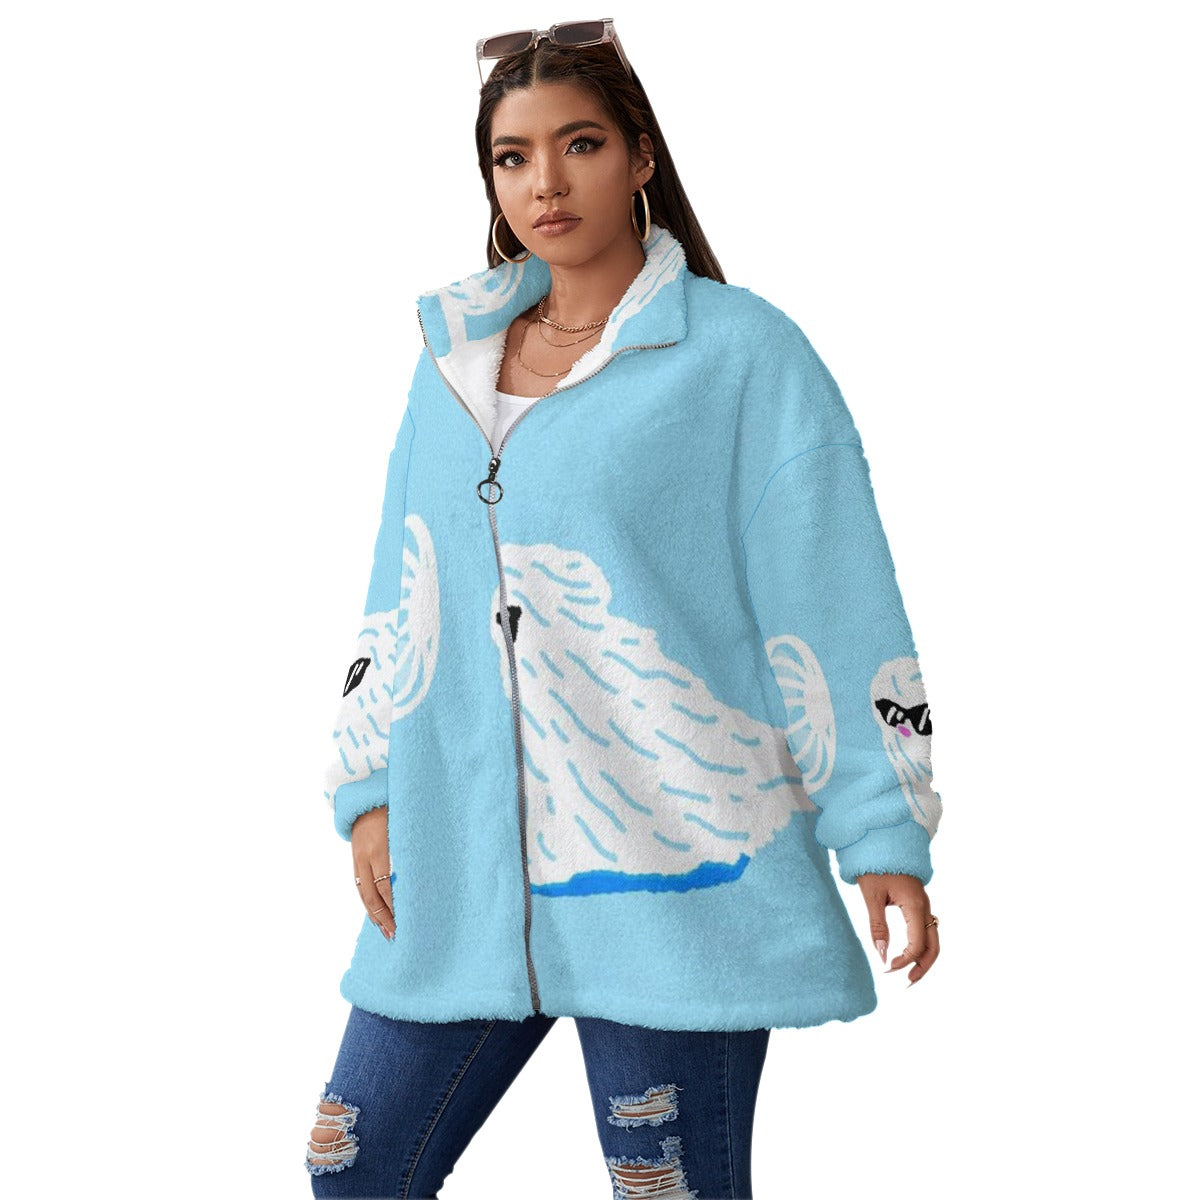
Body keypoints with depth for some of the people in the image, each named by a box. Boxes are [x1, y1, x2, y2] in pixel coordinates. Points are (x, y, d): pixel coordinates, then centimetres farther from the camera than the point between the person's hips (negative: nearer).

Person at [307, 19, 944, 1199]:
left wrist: (883, 833, -8)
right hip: (460, 872, 6)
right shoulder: (454, 356, 13)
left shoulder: (742, 353, -4)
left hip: (669, 876, -5)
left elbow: (835, 610, -6)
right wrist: (369, 789, 11)